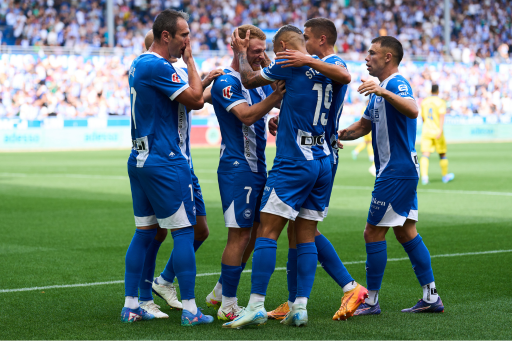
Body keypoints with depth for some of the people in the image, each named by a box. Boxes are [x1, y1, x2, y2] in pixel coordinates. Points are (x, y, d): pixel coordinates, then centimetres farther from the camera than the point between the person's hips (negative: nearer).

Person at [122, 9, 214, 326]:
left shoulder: (140, 64, 15)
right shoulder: (157, 67, -16)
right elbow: (195, 99, -13)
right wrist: (190, 59, -4)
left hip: (141, 159, 10)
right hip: (165, 162, -10)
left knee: (145, 231, 12)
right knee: (184, 231, -4)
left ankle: (131, 306, 13)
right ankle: (190, 310, -2)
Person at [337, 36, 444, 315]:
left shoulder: (397, 84, -15)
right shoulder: (379, 90, 17)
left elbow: (412, 110, -37)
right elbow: (364, 125, 27)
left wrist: (383, 92, -50)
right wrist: (341, 134, 9)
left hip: (396, 173, -10)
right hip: (402, 171, 10)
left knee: (373, 233, -5)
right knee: (406, 232, 12)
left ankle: (371, 301, 2)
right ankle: (431, 297, 15)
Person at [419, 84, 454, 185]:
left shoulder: (424, 102, 9)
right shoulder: (441, 102, -5)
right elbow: (442, 117, -18)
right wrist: (440, 130, -25)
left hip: (426, 131, 3)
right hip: (437, 131, -3)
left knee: (425, 155, -6)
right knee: (442, 154, 14)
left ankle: (424, 176, -25)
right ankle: (445, 176, 26)